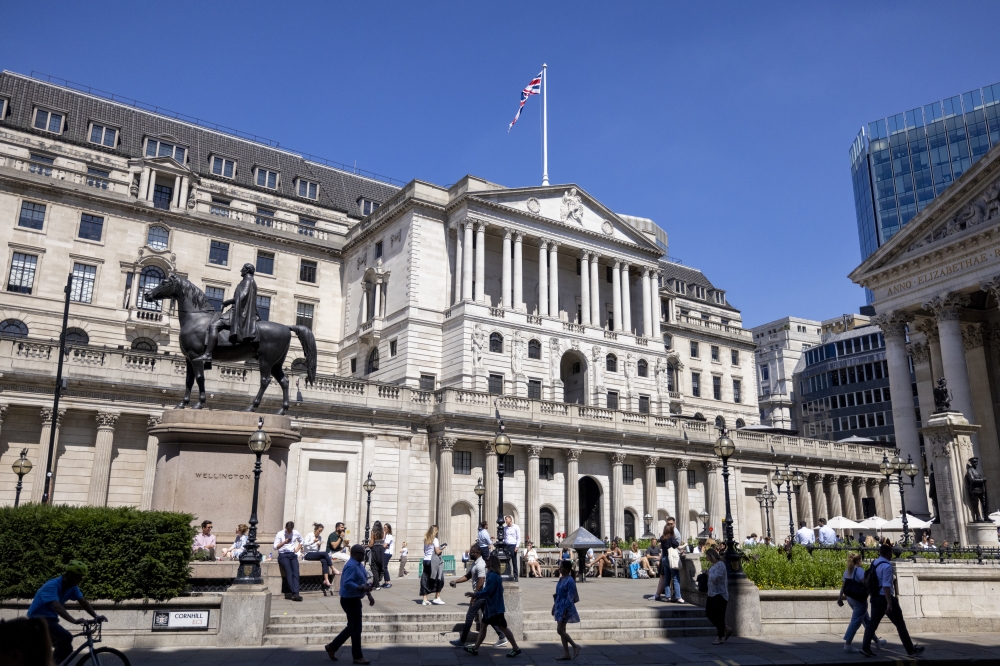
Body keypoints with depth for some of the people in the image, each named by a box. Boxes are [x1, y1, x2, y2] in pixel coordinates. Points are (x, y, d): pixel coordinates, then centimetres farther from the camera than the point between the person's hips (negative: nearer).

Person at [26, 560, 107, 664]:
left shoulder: (72, 587, -2)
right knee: (66, 637, -28)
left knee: (66, 649, 7)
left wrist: (96, 617, -26)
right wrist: (74, 621, -51)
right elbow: (57, 607, -40)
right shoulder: (52, 586, -26)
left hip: (50, 619, 9)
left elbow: (83, 601, -10)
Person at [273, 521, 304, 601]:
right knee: (289, 572, -26)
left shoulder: (296, 533, 12)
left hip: (292, 554, 3)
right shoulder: (280, 534, 3)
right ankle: (294, 593, -31)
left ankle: (295, 594, -32)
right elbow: (275, 547, 0)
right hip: (283, 555, -3)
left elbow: (301, 541, 29)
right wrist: (284, 542, -15)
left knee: (296, 572, -22)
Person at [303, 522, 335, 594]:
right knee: (325, 553, -29)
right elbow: (304, 544, -19)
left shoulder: (320, 537, 14)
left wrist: (319, 545, -1)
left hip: (316, 554, 5)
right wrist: (313, 541, -30)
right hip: (308, 554, -5)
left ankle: (326, 580, -40)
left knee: (324, 561, -30)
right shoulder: (309, 535, -2)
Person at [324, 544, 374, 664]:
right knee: (356, 629, 0)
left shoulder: (359, 564, 10)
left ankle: (332, 646, 28)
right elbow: (347, 583, -31)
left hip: (355, 599, 10)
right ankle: (357, 657, 11)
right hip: (350, 600, -10)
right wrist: (362, 588, -35)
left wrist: (369, 595, 15)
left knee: (352, 627, 18)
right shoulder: (351, 566, -21)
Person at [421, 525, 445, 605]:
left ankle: (425, 599, 5)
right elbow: (437, 552, -12)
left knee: (426, 580, 6)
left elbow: (425, 550, 14)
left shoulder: (426, 539, 11)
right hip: (433, 561, -6)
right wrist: (442, 549, 7)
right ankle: (437, 598, 8)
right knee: (438, 579, 7)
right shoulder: (435, 539, -9)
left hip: (425, 560, 6)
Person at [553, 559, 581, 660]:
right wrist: (554, 606, 18)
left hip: (565, 607, -9)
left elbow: (570, 597, -19)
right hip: (559, 606, 9)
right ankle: (566, 654, 14)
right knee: (562, 630, 9)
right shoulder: (561, 579, 10)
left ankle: (575, 646, 6)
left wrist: (565, 611, -21)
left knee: (560, 630, -9)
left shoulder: (570, 581, -17)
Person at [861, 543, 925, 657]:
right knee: (900, 624, 6)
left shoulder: (874, 563, 9)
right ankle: (911, 649, 16)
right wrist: (889, 604, -22)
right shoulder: (887, 566, -17)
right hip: (885, 597, -8)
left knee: (873, 622, 7)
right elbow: (886, 586, -22)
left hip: (875, 597, 8)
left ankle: (865, 647, -2)